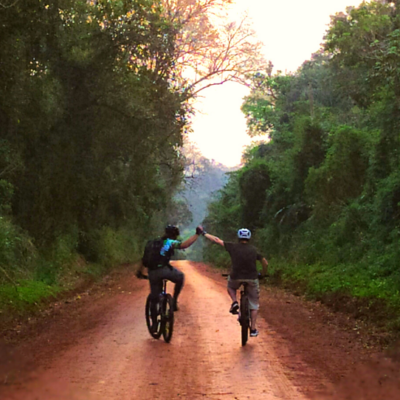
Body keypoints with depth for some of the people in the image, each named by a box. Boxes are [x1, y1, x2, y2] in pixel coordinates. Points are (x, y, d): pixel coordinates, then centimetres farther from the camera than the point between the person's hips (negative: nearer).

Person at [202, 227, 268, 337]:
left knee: (230, 287, 35)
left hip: (236, 277, 0)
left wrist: (204, 233, 22)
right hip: (252, 278, 0)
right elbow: (265, 263, 9)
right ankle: (253, 329, 12)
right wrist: (263, 274, 26)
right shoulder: (254, 250, 6)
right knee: (254, 303, 16)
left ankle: (234, 302, 7)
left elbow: (217, 240, 9)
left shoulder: (233, 247, 3)